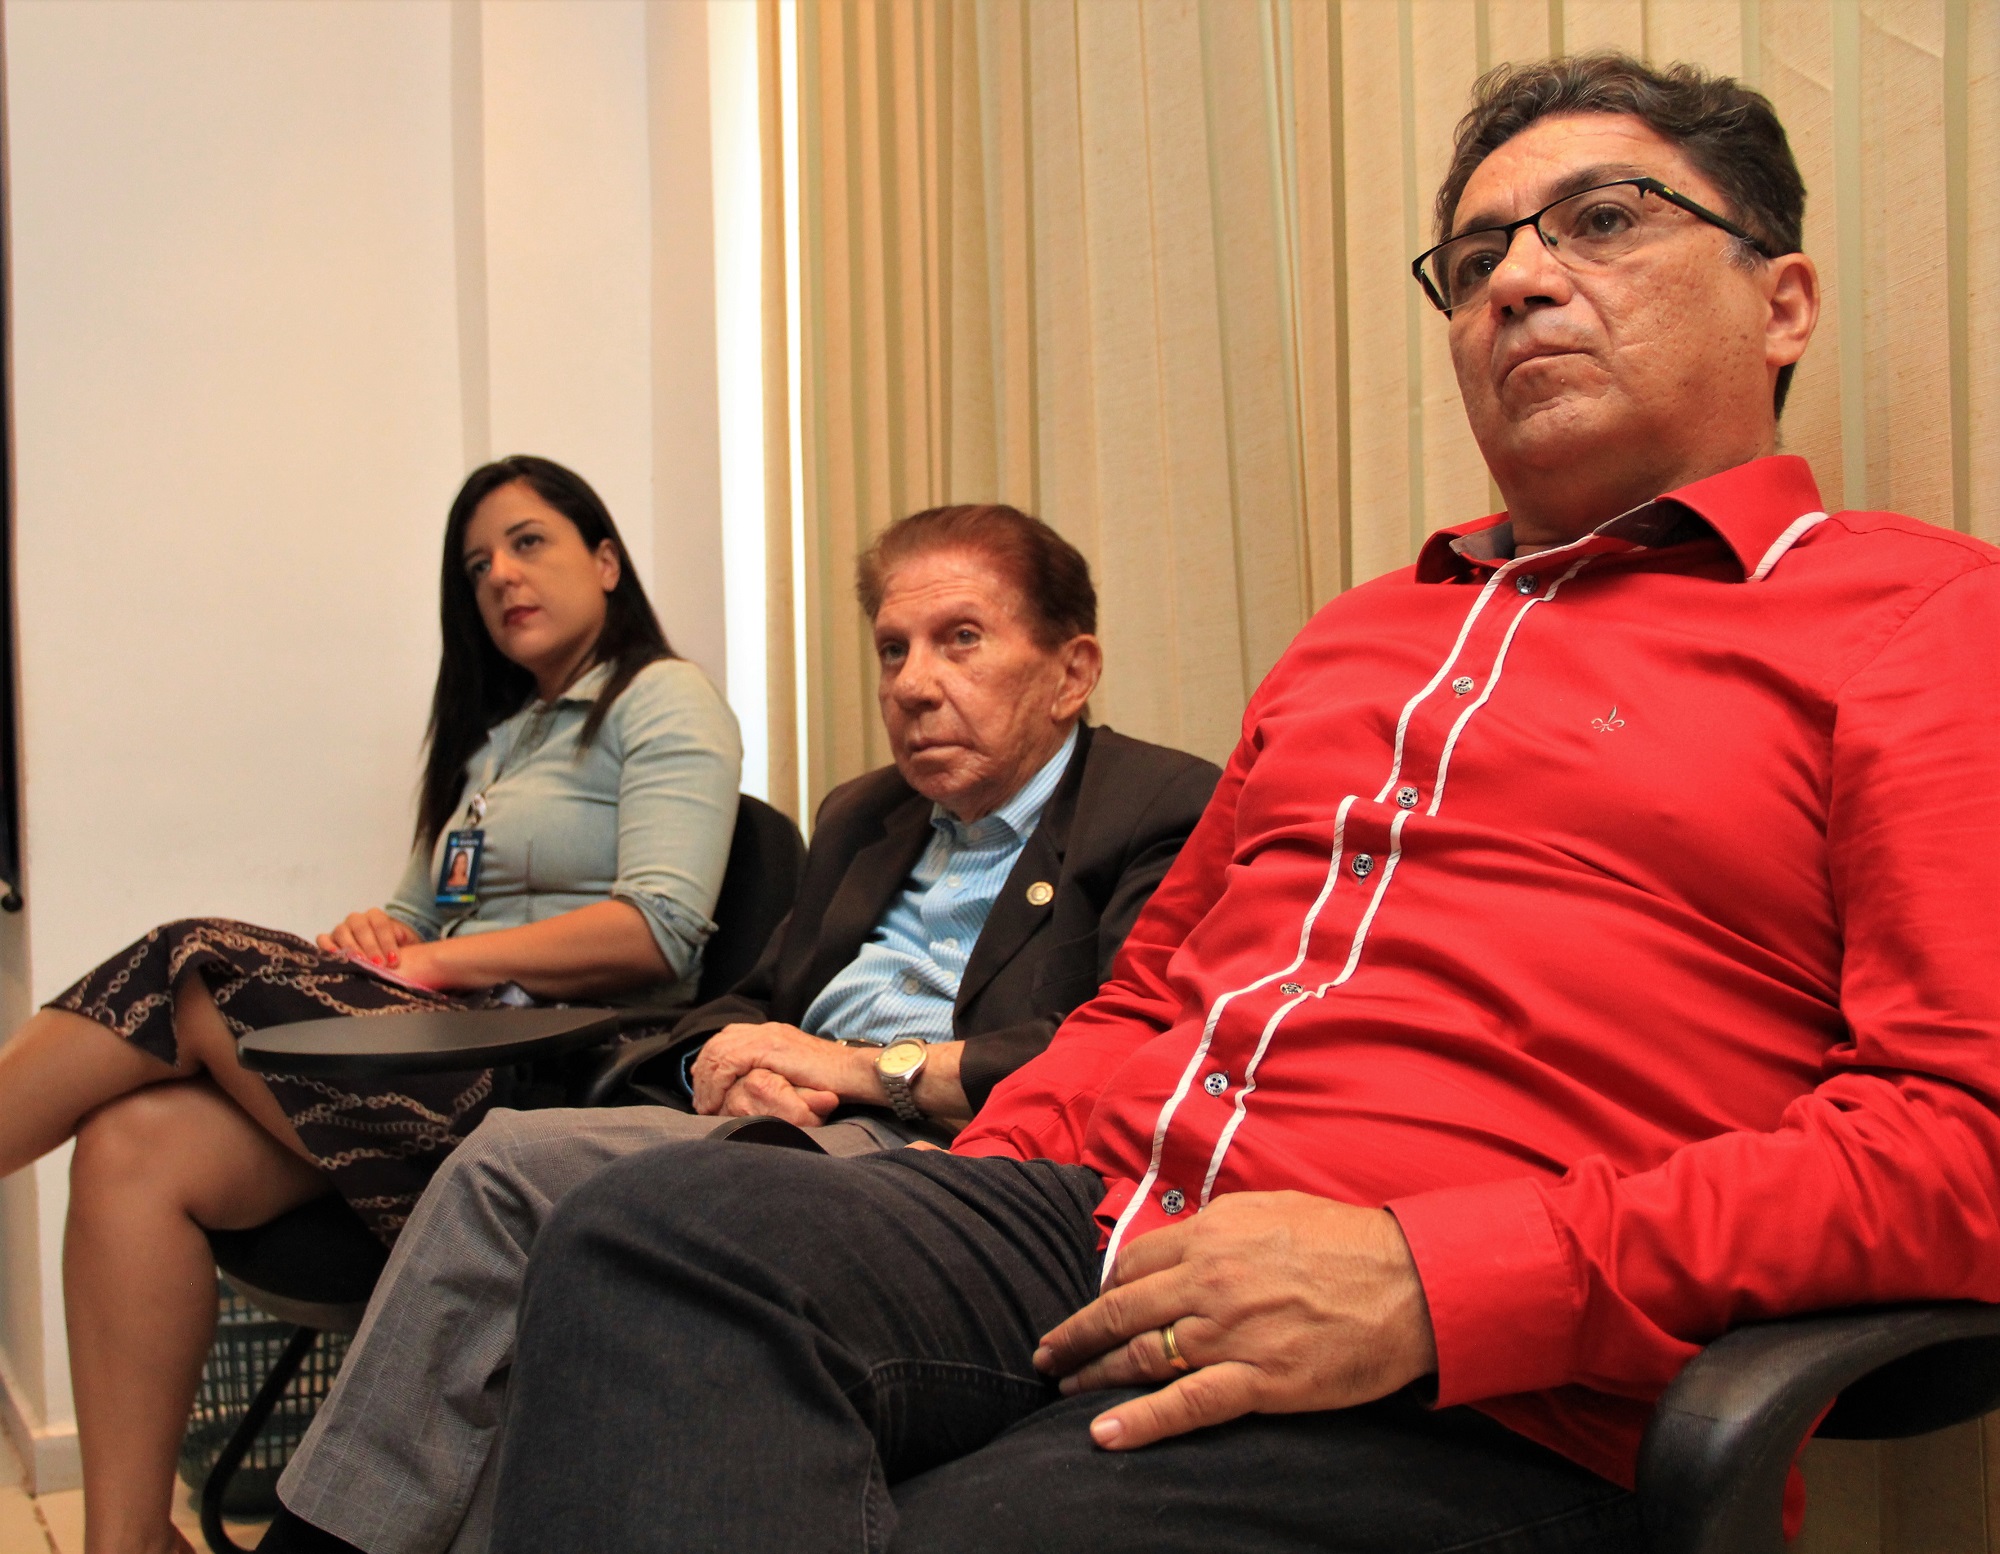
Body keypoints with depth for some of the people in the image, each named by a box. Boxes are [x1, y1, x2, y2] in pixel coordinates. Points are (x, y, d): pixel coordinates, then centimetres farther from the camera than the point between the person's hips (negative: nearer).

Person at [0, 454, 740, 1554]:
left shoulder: (664, 701, 3)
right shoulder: (492, 733, 30)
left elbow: (661, 929, -12)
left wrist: (433, 961, -12)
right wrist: (374, 938, 2)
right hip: (449, 1057, 8)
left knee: (194, 962, -19)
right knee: (134, 1145, -16)